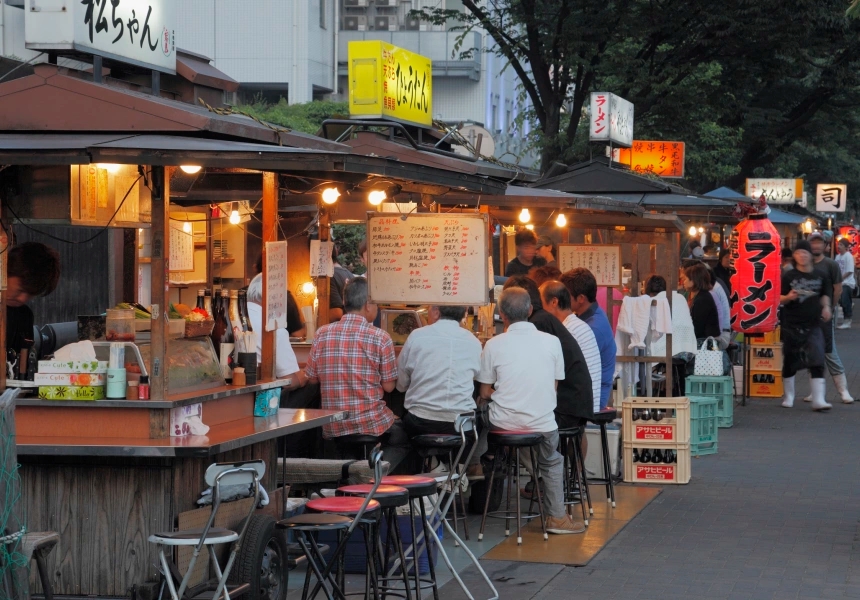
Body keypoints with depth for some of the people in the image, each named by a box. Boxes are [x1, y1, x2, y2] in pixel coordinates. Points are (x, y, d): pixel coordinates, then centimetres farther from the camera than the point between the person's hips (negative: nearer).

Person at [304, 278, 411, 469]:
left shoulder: (322, 334, -1)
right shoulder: (380, 337, -10)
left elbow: (312, 378, 7)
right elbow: (388, 386, -5)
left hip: (332, 429, 5)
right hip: (371, 424, -5)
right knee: (403, 438, 23)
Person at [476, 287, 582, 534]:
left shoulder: (494, 345, -8)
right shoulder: (551, 342, -4)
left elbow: (484, 393, -1)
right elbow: (554, 385, 7)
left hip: (503, 423, -1)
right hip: (542, 424, 1)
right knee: (552, 462, 28)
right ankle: (557, 517, 25)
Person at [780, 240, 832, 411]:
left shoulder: (820, 275, 5)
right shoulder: (788, 276, -2)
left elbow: (825, 294, 19)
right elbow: (779, 299, 1)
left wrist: (826, 306, 1)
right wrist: (789, 297, -19)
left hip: (813, 324, 1)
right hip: (792, 325, -1)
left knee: (817, 361, -9)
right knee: (790, 361, 8)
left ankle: (818, 399, -11)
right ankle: (788, 396, 23)